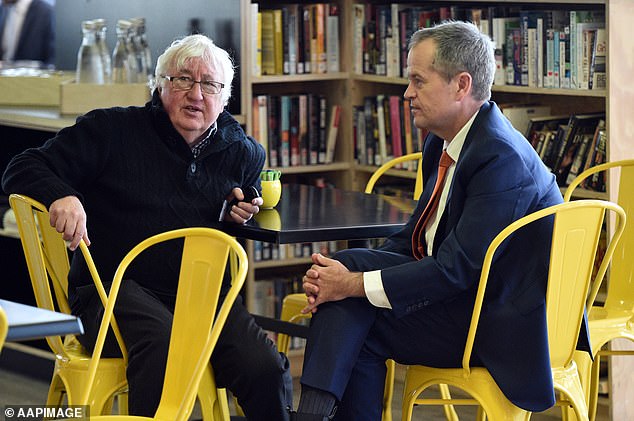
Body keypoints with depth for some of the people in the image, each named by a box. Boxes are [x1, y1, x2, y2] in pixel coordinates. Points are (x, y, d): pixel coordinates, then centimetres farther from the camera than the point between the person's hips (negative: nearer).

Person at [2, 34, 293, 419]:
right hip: (113, 287, -4)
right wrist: (62, 196, -23)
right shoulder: (111, 130, 3)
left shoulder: (242, 152, 15)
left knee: (266, 371, -23)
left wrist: (243, 210, 10)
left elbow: (253, 193, 37)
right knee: (163, 345, -39)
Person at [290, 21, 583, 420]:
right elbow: (414, 236, 11)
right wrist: (342, 278, -7)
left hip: (500, 323, -9)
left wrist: (354, 284, -21)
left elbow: (455, 269, -25)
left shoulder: (502, 159, -23)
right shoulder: (444, 143, 8)